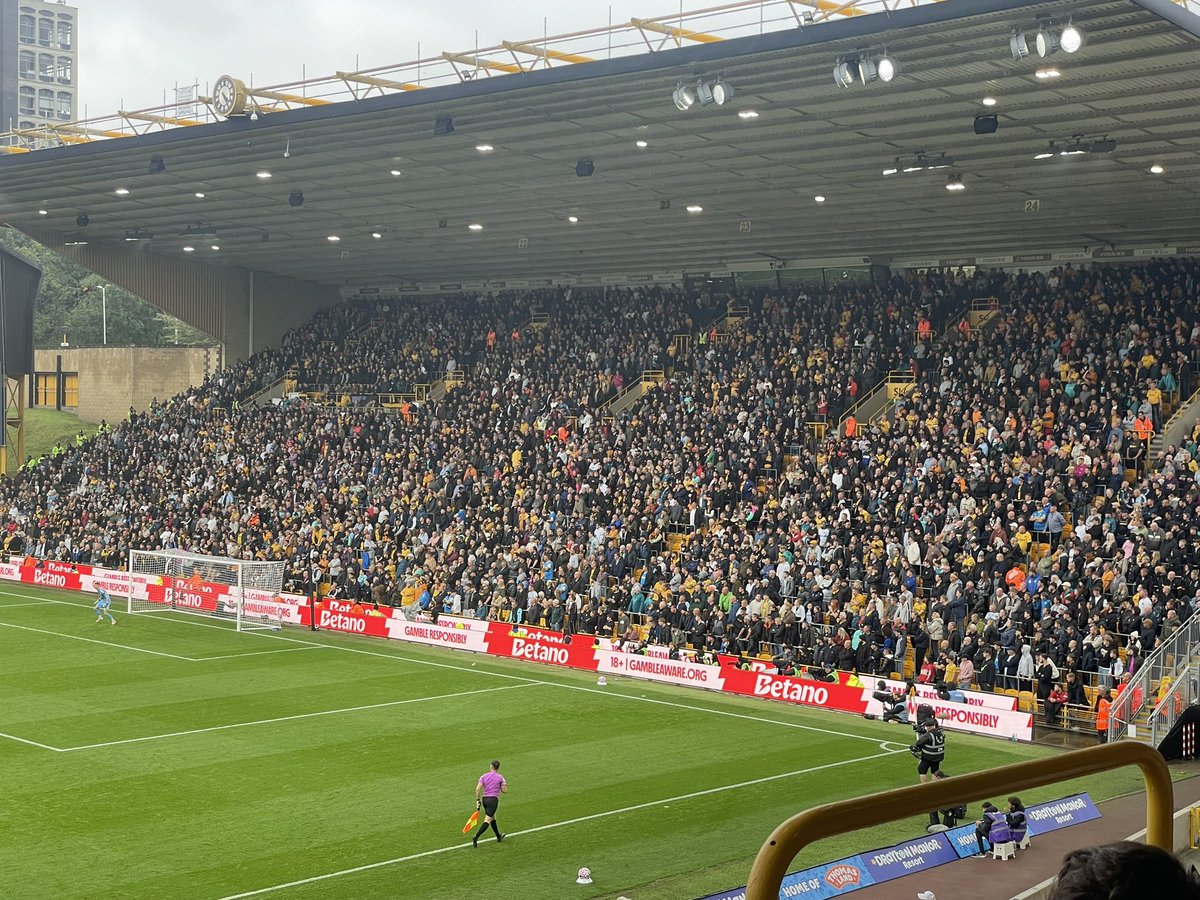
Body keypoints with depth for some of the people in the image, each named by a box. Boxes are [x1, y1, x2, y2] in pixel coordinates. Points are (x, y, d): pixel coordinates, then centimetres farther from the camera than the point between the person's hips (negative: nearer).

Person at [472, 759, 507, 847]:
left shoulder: (484, 776, 4)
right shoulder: (500, 777, -2)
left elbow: (478, 788, -6)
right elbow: (504, 791, 0)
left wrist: (478, 800, 0)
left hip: (484, 799, 5)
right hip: (493, 799, -5)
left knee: (493, 818, 22)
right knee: (487, 821, -8)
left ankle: (499, 837, 35)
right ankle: (476, 838, -22)